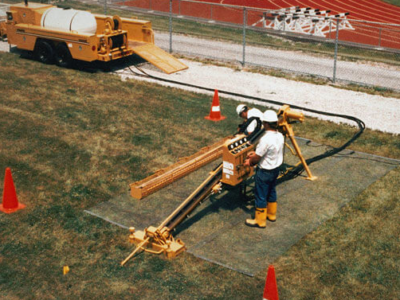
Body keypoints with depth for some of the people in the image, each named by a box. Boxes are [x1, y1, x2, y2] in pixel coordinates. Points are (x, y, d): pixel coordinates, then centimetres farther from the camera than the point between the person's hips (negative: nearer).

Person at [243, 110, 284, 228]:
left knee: (260, 196, 8)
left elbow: (257, 158, -23)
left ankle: (260, 221, 21)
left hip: (265, 172, -8)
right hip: (276, 169, 8)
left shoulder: (265, 139, -30)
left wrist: (250, 162, -2)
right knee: (271, 192, 26)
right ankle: (272, 214, 43)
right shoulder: (280, 136, -4)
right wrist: (256, 153, 10)